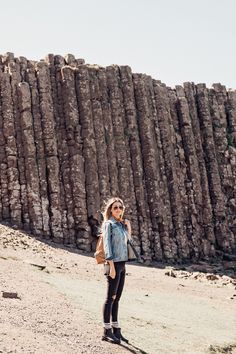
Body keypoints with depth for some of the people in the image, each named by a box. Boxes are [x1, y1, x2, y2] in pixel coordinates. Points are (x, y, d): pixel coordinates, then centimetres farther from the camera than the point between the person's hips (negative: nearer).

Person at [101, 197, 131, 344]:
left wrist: (128, 227, 10)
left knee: (117, 298, 9)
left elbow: (127, 240, 24)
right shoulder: (108, 224, -5)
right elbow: (107, 245, -12)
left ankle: (116, 329, 14)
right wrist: (111, 265, -18)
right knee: (111, 298, -4)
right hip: (114, 264, -7)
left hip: (122, 265, 7)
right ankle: (107, 331, 0)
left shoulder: (121, 224, 15)